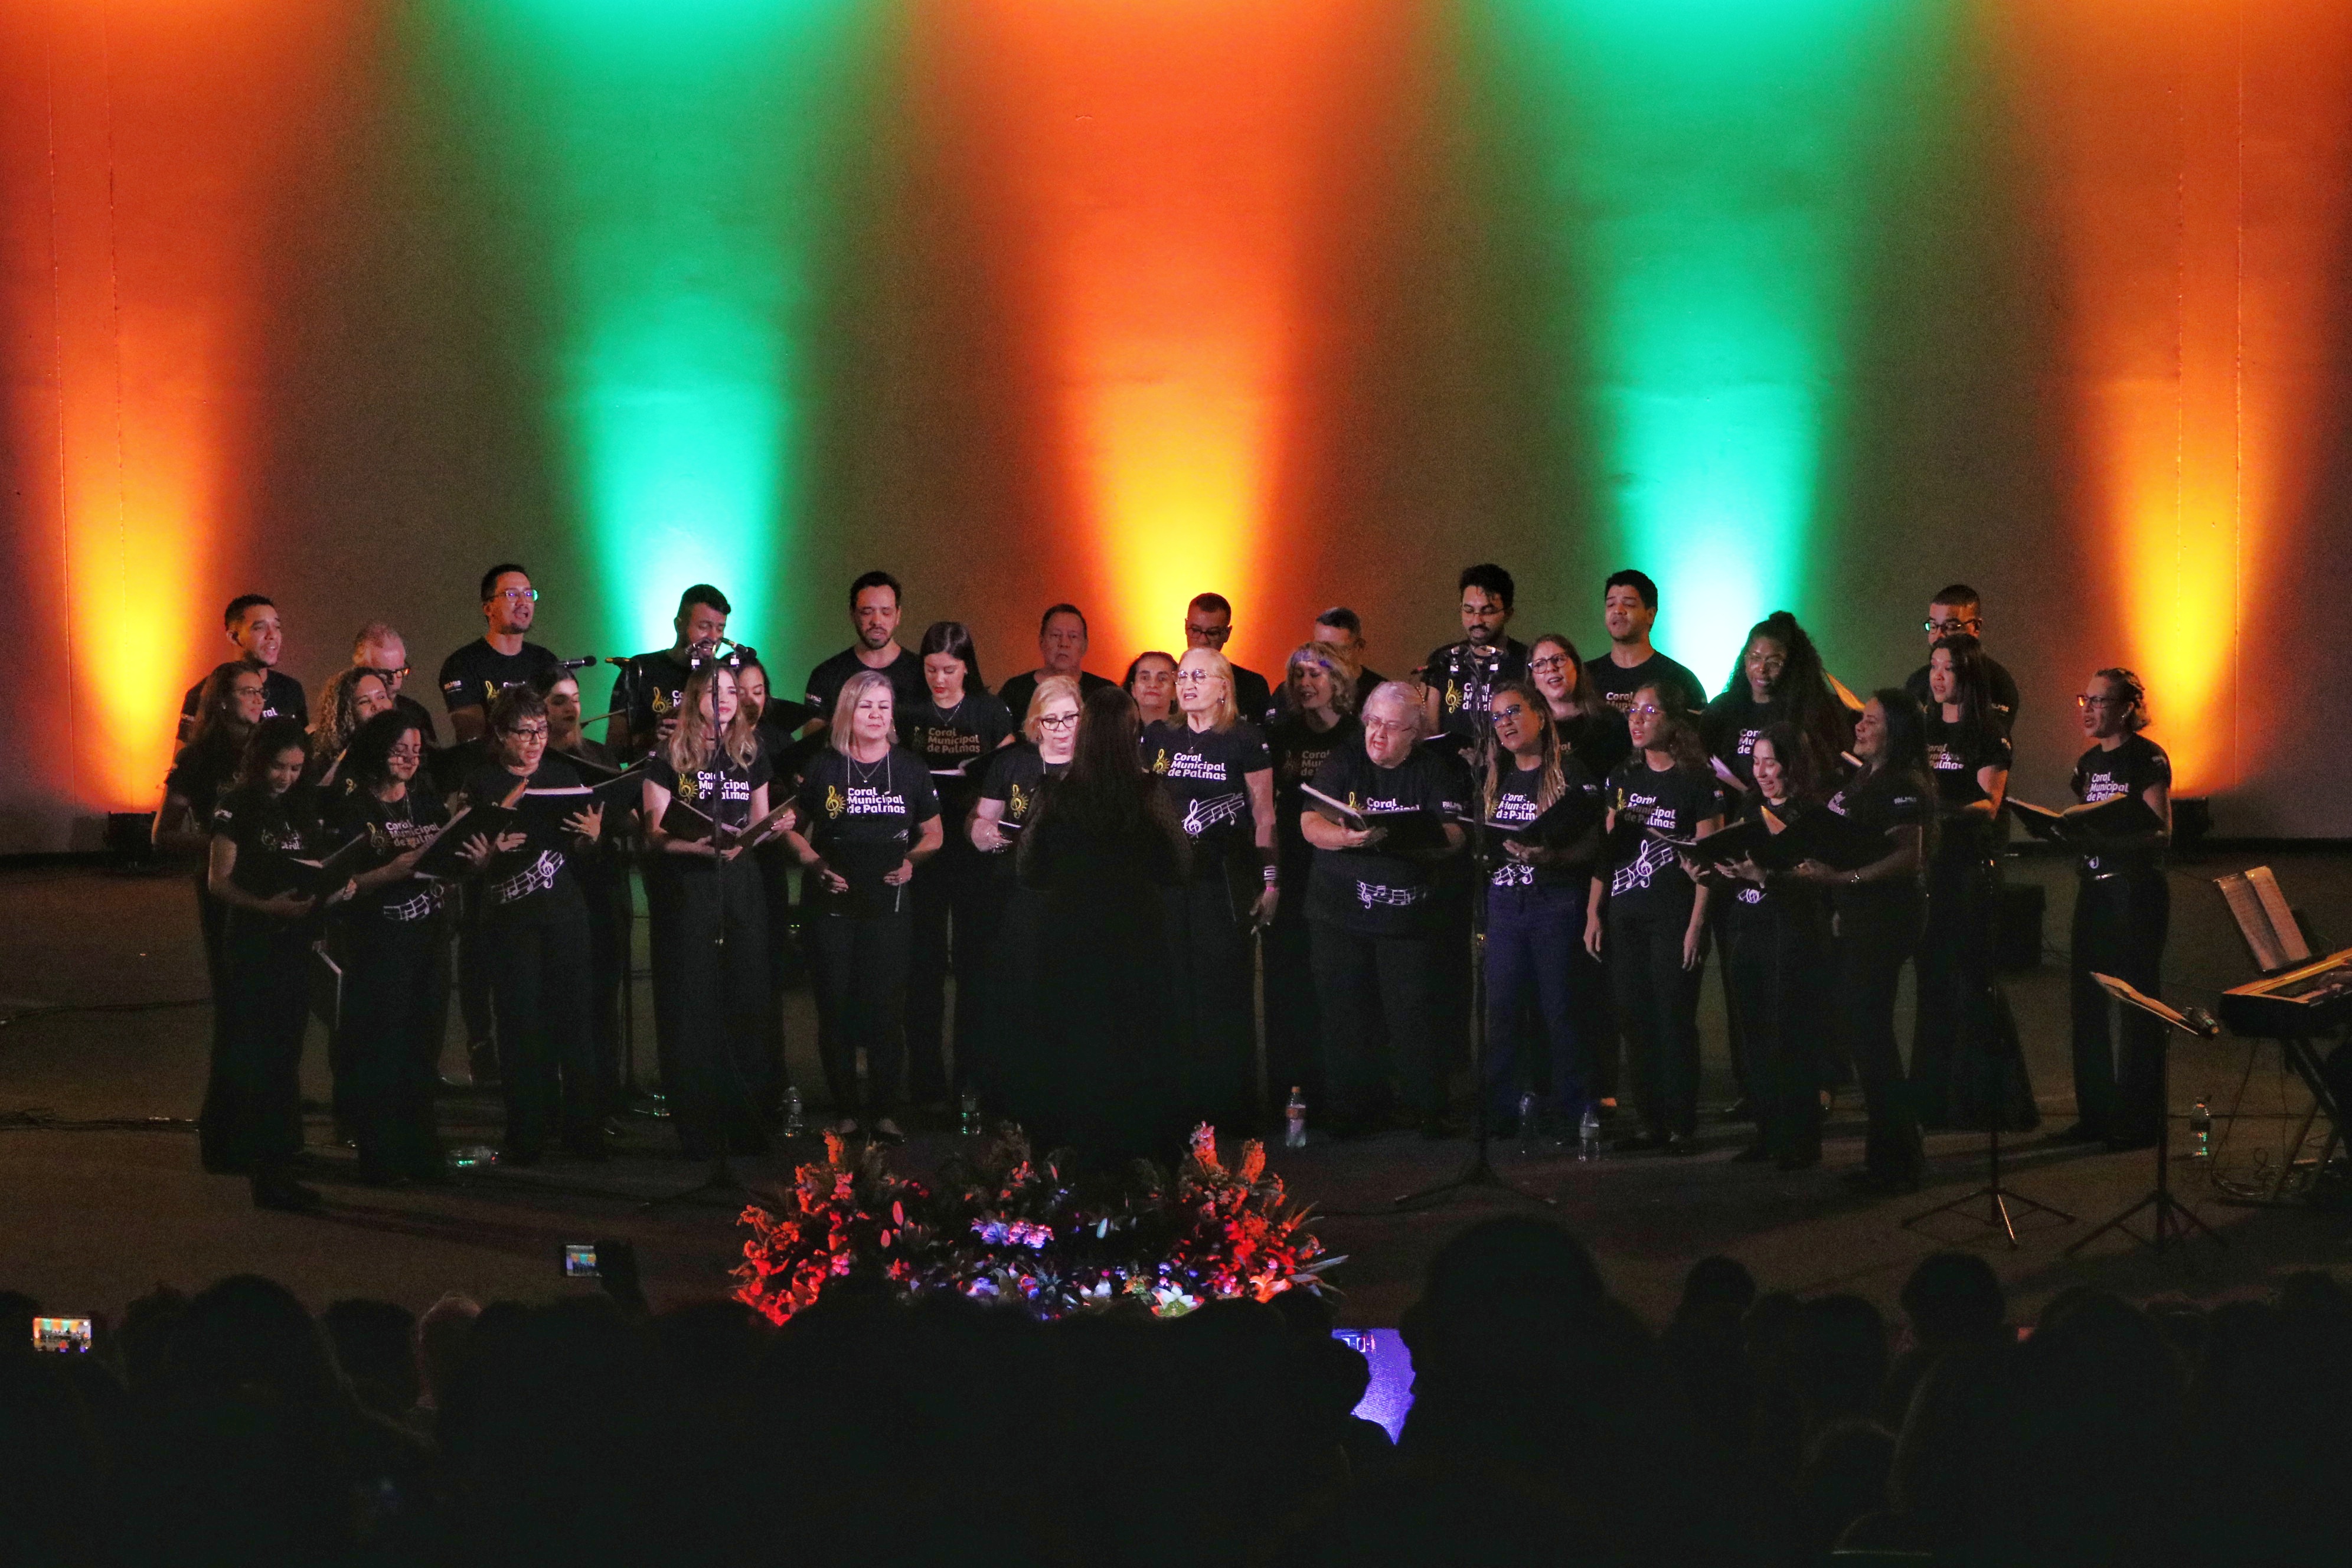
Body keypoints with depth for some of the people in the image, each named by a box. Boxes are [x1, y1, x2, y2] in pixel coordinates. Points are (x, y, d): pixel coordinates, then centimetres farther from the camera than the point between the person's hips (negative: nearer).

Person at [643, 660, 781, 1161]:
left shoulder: (750, 755, 12)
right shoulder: (670, 757, 1)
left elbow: (761, 823, 15)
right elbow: (655, 833, -3)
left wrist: (742, 840, -7)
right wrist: (695, 845, -20)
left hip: (739, 881, 4)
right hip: (685, 888, -3)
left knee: (748, 1002, 0)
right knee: (691, 1005, -4)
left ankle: (748, 1126, 7)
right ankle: (700, 1132, -1)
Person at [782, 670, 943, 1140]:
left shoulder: (910, 769, 7)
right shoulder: (822, 767, 4)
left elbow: (933, 834, 12)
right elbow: (793, 828, 9)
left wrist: (911, 860, -7)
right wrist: (815, 862, -8)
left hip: (888, 902, 0)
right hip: (831, 902, 0)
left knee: (887, 1005, -3)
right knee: (836, 1006, 1)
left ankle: (883, 1110, 4)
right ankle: (846, 1110, 9)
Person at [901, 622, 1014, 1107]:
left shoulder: (990, 712, 5)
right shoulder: (909, 711, 5)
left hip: (974, 847, 0)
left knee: (974, 958, 2)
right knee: (924, 962, 1)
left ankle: (974, 1079, 9)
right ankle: (925, 1080, 6)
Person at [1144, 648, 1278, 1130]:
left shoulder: (1245, 740, 0)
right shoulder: (1158, 739, 11)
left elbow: (1264, 814, 1)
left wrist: (1270, 878, -3)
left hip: (1226, 877, -4)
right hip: (1169, 873, 4)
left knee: (1224, 985, -3)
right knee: (1175, 986, 3)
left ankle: (1229, 1104, 2)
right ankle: (1180, 1102, 9)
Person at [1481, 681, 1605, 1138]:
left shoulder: (1570, 774, -5)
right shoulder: (1493, 779, 15)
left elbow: (1593, 843, -10)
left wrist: (1552, 856, -25)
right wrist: (1487, 855, 2)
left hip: (1557, 901, -6)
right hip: (1504, 902, 6)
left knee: (1561, 1008, -3)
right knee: (1503, 1008, 4)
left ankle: (1570, 1112, 3)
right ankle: (1505, 1111, 10)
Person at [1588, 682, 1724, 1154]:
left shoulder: (1696, 780, -4)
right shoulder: (1623, 777, 13)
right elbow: (1606, 846, 15)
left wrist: (1697, 924, -13)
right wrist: (1594, 913, 9)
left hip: (1672, 915, -6)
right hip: (1623, 915, 6)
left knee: (1674, 1018, -5)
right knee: (1636, 1019, 5)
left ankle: (1682, 1126, 1)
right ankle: (1652, 1122, 12)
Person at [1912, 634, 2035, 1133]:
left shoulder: (1989, 733, -4)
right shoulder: (1925, 729, 15)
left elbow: (1989, 804, -13)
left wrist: (1947, 808, -30)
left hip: (1972, 862, -6)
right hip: (1928, 861, 6)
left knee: (1974, 974, -8)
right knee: (1933, 974, 6)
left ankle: (1993, 1095, -4)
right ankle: (1936, 1096, 12)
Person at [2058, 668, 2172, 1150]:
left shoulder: (2146, 758, -9)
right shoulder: (2089, 763, 14)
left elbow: (2160, 833, -14)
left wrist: (2108, 837, -27)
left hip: (2136, 888, -8)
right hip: (2094, 888, 8)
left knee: (2137, 1002, -4)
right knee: (2088, 1001, 7)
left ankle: (2138, 1119, 0)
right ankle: (2096, 1113, 15)